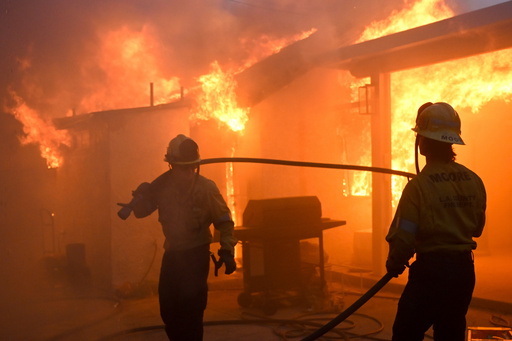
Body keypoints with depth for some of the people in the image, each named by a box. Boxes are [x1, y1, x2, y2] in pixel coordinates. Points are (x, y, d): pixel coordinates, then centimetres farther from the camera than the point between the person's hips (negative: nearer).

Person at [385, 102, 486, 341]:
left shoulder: (418, 186, -17)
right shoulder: (474, 181, 1)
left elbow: (403, 237, -16)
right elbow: (477, 228, 12)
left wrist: (394, 265, 2)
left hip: (431, 269, -6)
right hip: (465, 270, 6)